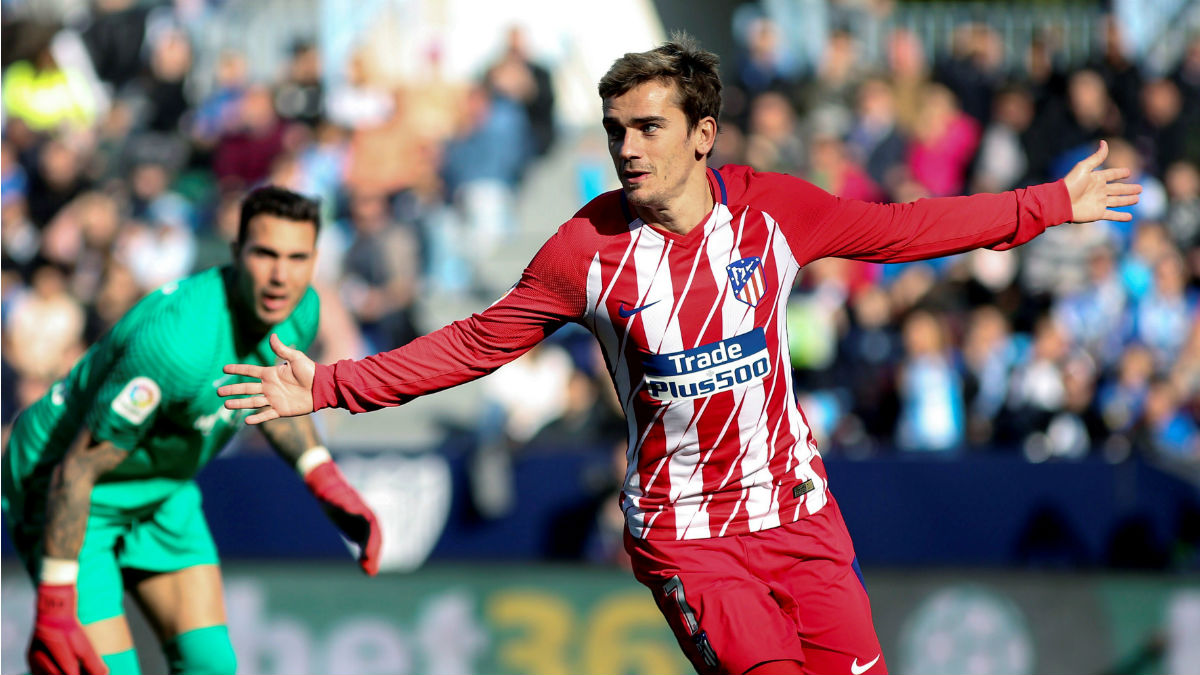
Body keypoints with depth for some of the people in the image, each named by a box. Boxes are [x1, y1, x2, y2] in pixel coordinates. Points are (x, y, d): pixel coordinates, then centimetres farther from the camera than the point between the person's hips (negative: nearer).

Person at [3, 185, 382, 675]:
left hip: (166, 489, 8)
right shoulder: (180, 342, -38)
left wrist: (328, 486, 6)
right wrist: (53, 610, -29)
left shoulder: (299, 310, -13)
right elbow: (76, 471, -31)